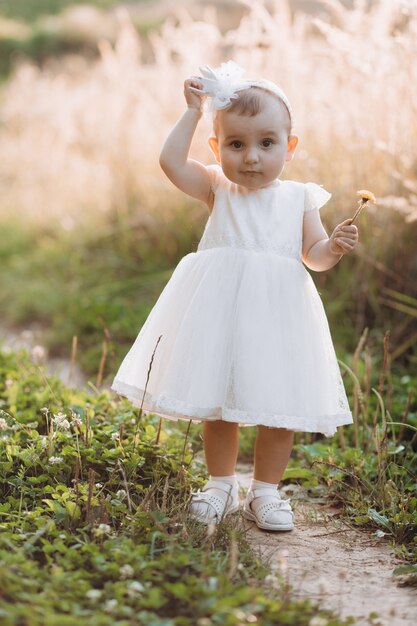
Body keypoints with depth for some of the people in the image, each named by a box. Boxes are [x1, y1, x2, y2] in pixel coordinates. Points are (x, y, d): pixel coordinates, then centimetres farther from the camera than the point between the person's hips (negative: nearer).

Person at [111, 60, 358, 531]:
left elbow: (313, 255, 6)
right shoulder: (217, 189, 2)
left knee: (278, 408, 3)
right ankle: (220, 486, 26)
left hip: (278, 315, 1)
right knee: (218, 404, 8)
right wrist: (193, 111, -6)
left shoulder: (299, 198, 5)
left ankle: (265, 491, 20)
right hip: (220, 314, 0)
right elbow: (171, 161, -10)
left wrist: (334, 246, -15)